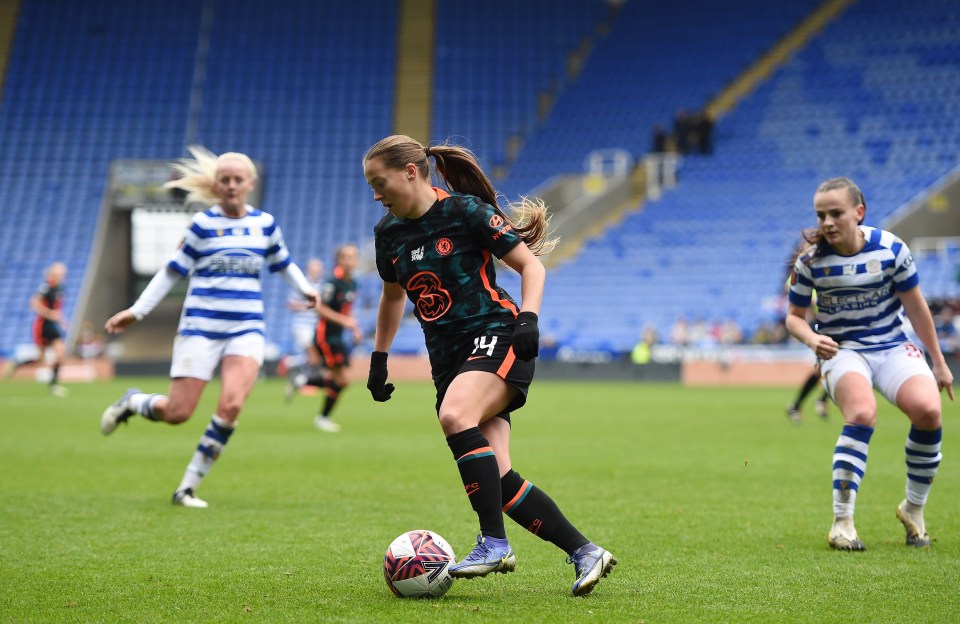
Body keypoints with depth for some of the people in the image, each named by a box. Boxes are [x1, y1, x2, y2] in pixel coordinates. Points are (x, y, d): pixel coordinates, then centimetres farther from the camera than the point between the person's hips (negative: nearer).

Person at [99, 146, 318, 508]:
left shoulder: (265, 223, 8)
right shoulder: (203, 224, 0)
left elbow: (283, 264, 23)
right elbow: (172, 271, 5)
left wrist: (305, 290, 4)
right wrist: (136, 312, 3)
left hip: (247, 331, 2)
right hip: (201, 327, -2)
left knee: (232, 404, -20)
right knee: (177, 413, -6)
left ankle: (187, 487, -5)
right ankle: (132, 402, 31)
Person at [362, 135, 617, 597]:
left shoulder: (467, 211, -7)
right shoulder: (388, 233, 11)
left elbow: (532, 266, -4)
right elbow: (393, 295, 28)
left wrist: (528, 318, -19)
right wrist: (378, 358, 25)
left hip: (495, 338, -6)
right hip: (447, 360, 6)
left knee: (454, 417, -34)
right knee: (497, 478, -7)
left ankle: (495, 543, -26)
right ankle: (585, 552, 2)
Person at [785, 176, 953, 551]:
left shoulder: (890, 249, -8)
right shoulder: (811, 261, -10)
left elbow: (916, 307, 3)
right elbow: (794, 316, 3)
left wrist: (939, 363, 8)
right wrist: (811, 339, -21)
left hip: (892, 347, 2)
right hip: (841, 350, -2)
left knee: (928, 409, -25)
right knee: (862, 413, -33)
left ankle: (914, 510, 0)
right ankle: (842, 522, -25)